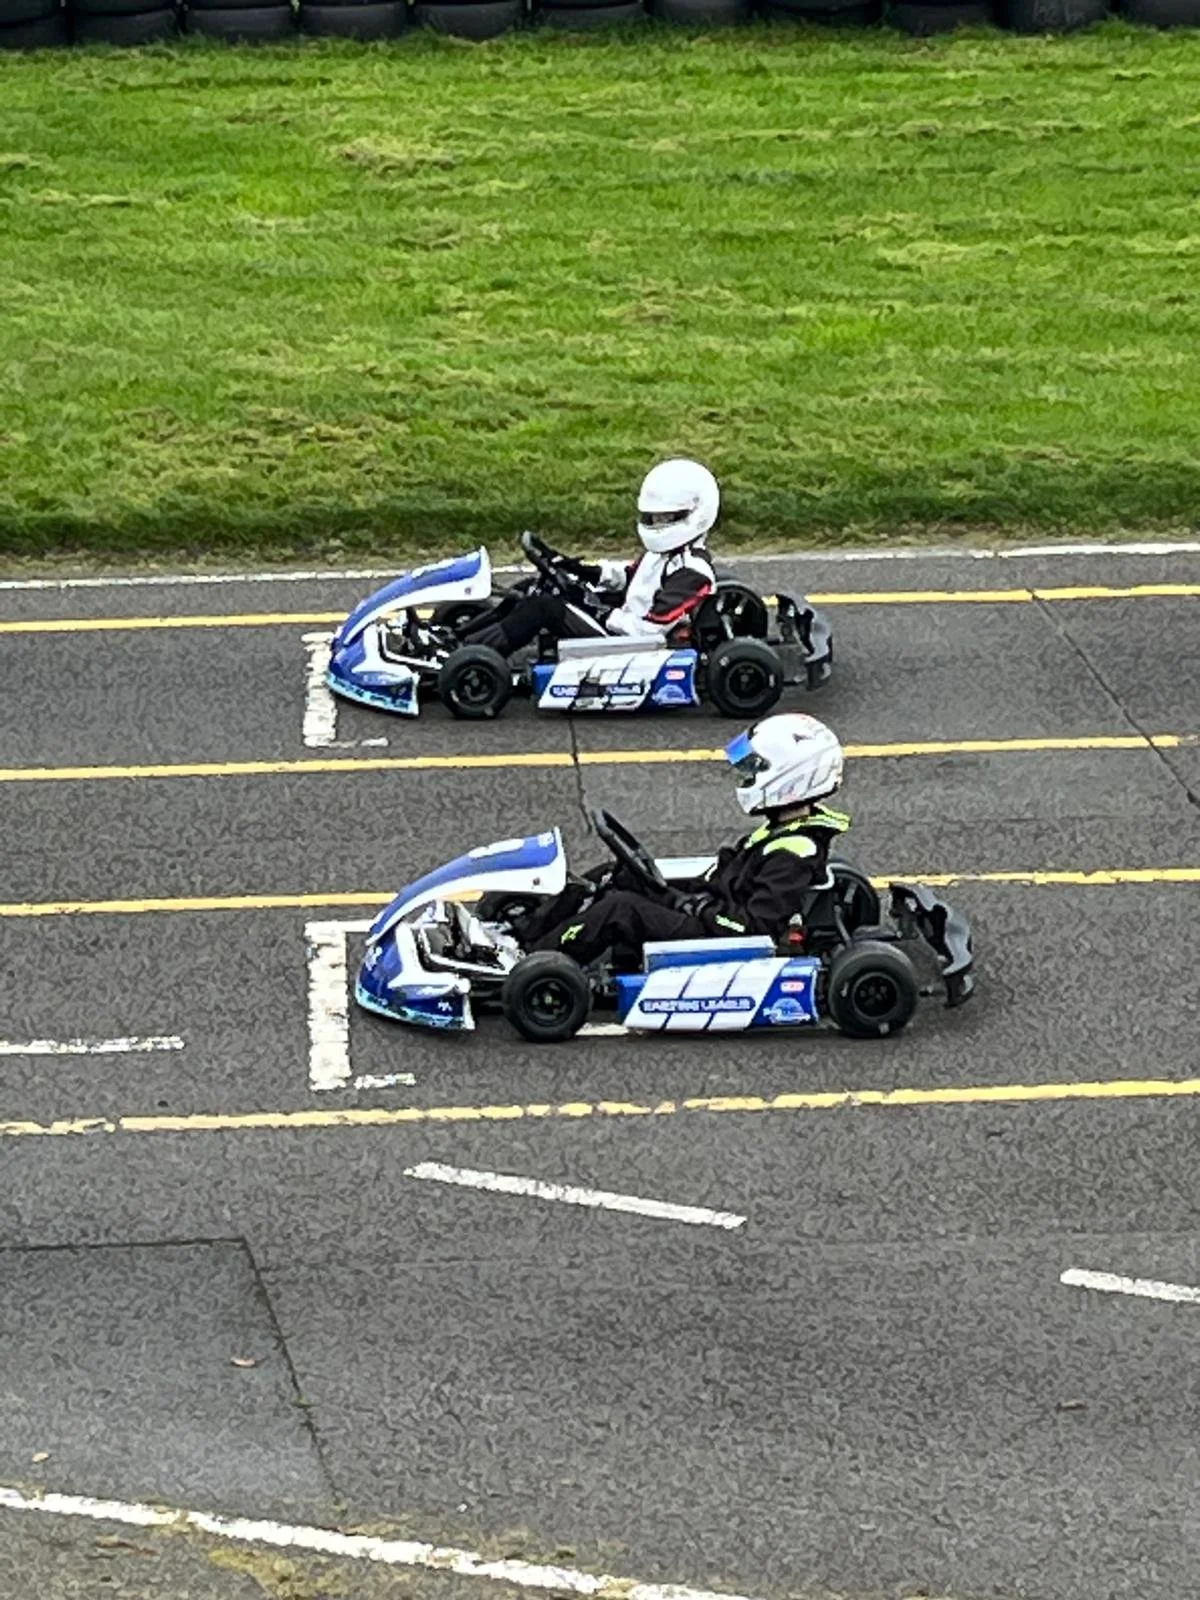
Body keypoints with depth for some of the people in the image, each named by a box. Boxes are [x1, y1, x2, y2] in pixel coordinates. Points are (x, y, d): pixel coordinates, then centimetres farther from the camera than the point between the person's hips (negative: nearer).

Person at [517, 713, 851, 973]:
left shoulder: (795, 850, -21)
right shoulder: (786, 827, 10)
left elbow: (755, 927, -26)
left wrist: (695, 906, -19)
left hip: (717, 941, -11)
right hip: (713, 916, 11)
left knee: (619, 909, -21)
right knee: (609, 879, 7)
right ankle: (525, 936, 6)